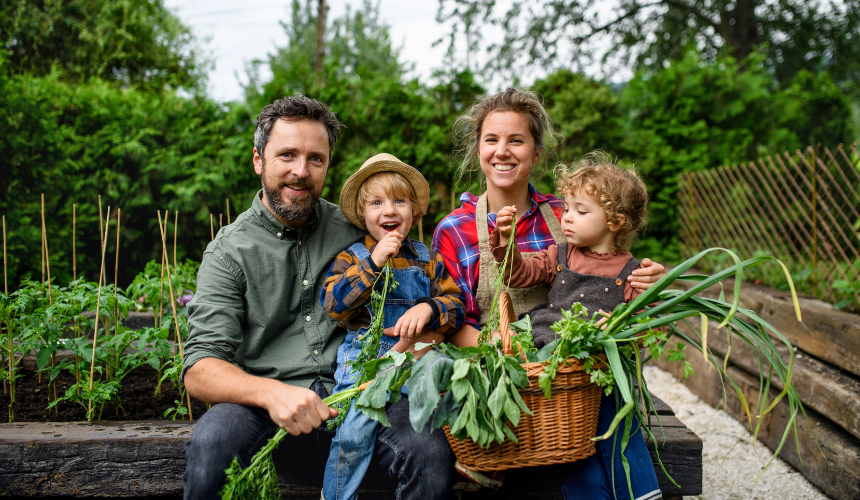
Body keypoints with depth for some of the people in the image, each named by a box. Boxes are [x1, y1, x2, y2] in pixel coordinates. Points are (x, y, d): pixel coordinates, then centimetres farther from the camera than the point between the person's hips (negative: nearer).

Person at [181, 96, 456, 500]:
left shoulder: (354, 231, 12)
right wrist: (270, 392, -26)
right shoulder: (229, 251, 4)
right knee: (210, 444, -33)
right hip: (269, 407, -1)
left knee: (431, 452, -29)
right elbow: (199, 369, -6)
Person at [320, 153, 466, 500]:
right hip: (365, 355, -2)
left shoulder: (427, 260, 12)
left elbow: (456, 305, 8)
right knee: (354, 430, -18)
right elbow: (332, 303, -8)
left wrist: (428, 308, -15)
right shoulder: (352, 258, 6)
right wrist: (373, 263, -15)